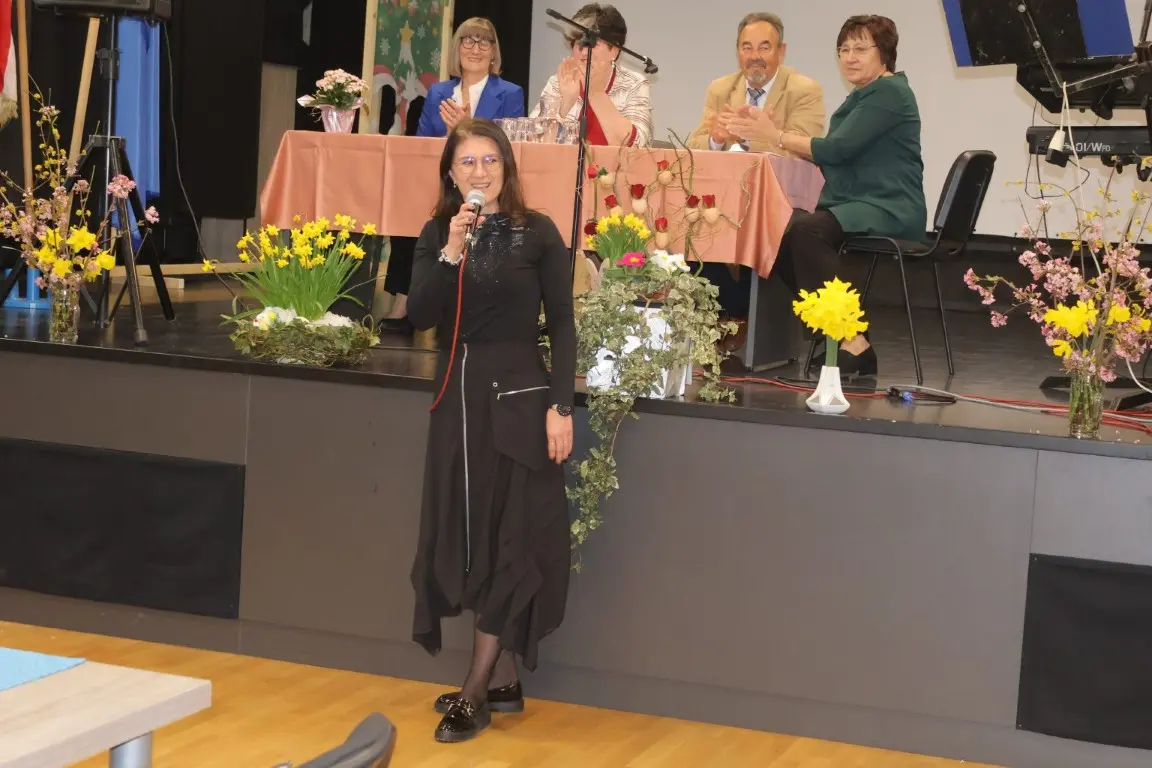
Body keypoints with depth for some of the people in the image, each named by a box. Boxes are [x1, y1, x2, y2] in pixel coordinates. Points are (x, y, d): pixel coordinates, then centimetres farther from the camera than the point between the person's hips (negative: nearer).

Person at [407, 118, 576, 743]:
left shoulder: (537, 233, -4)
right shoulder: (436, 235, 6)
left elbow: (562, 325, -5)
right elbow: (420, 316, -6)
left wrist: (560, 407, -12)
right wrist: (452, 254, -19)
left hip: (520, 393, -4)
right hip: (457, 394, 4)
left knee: (512, 540, -3)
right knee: (468, 537, 7)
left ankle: (476, 692, 2)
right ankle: (503, 681, 19)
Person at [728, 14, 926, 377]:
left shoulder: (889, 93, -7)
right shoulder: (861, 97, 21)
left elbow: (837, 149, -15)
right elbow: (830, 157, 15)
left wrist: (777, 135, -7)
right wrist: (782, 132, 5)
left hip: (890, 211, -9)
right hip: (852, 207, 9)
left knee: (808, 230, -33)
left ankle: (854, 346, -31)